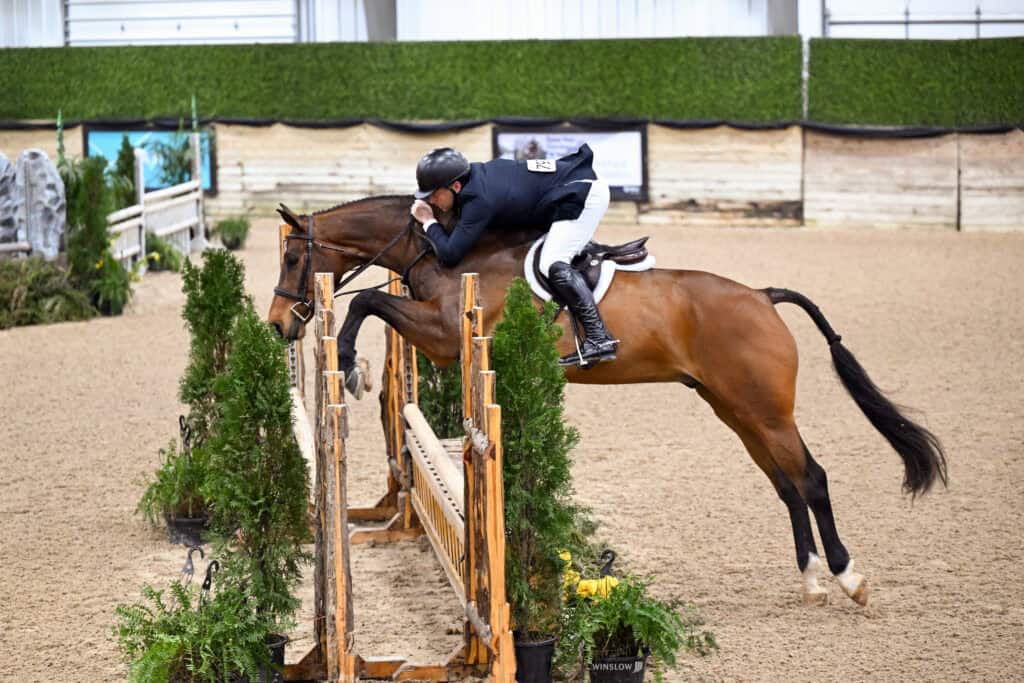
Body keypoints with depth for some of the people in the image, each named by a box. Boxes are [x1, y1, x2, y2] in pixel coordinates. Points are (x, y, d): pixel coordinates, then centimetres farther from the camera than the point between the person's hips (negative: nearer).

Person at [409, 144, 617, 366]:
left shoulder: (479, 200, -25)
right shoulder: (472, 175, 1)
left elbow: (449, 255, -25)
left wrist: (429, 222, -12)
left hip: (582, 194, -10)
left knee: (553, 265, -22)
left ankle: (599, 338, -28)